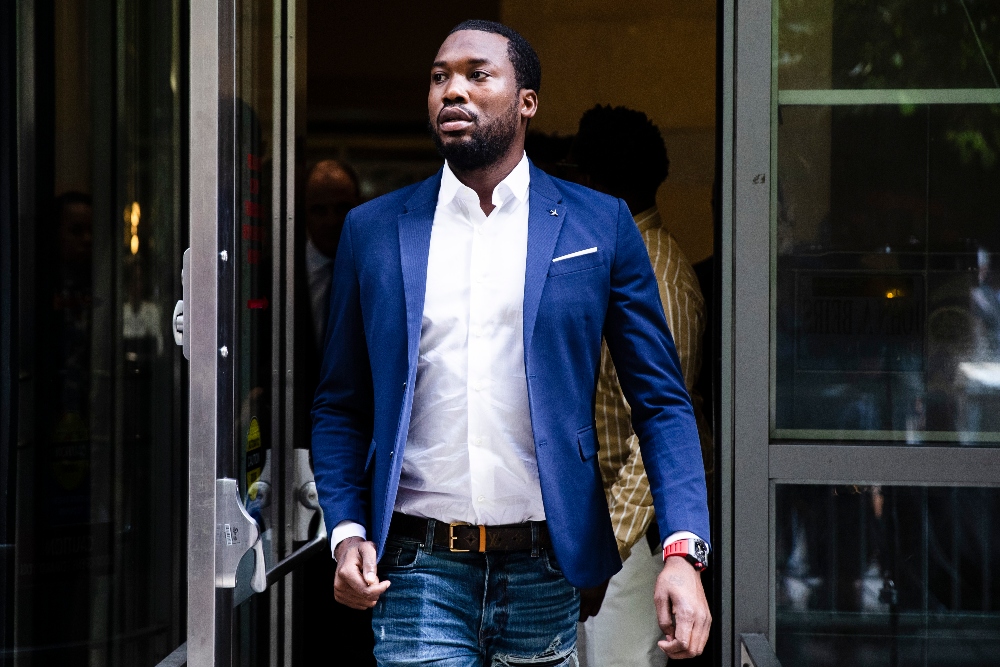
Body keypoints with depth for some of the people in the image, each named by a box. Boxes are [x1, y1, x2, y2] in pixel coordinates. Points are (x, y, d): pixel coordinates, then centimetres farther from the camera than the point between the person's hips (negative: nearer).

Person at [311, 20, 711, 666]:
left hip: (545, 580, 0)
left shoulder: (600, 224, 3)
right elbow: (339, 409, 12)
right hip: (420, 576, 0)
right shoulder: (373, 230, 7)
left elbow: (661, 401, 2)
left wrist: (683, 551, -11)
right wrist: (347, 533, -4)